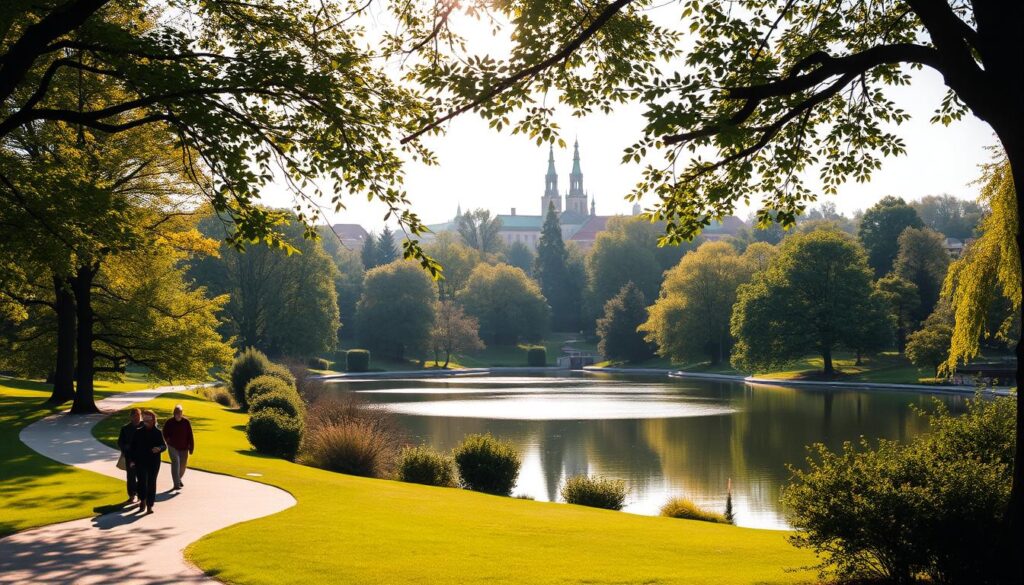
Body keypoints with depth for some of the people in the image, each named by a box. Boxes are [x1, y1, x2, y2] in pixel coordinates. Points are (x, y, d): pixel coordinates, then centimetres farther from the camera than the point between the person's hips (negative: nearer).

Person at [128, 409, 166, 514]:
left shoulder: (158, 432, 1)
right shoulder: (139, 432, 3)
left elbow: (164, 445, 1)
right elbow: (133, 446, 6)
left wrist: (159, 448, -23)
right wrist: (132, 460, 0)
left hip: (154, 462, -1)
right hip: (140, 462, 1)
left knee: (151, 483, 2)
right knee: (142, 482, 0)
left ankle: (150, 505, 7)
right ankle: (142, 500, 23)